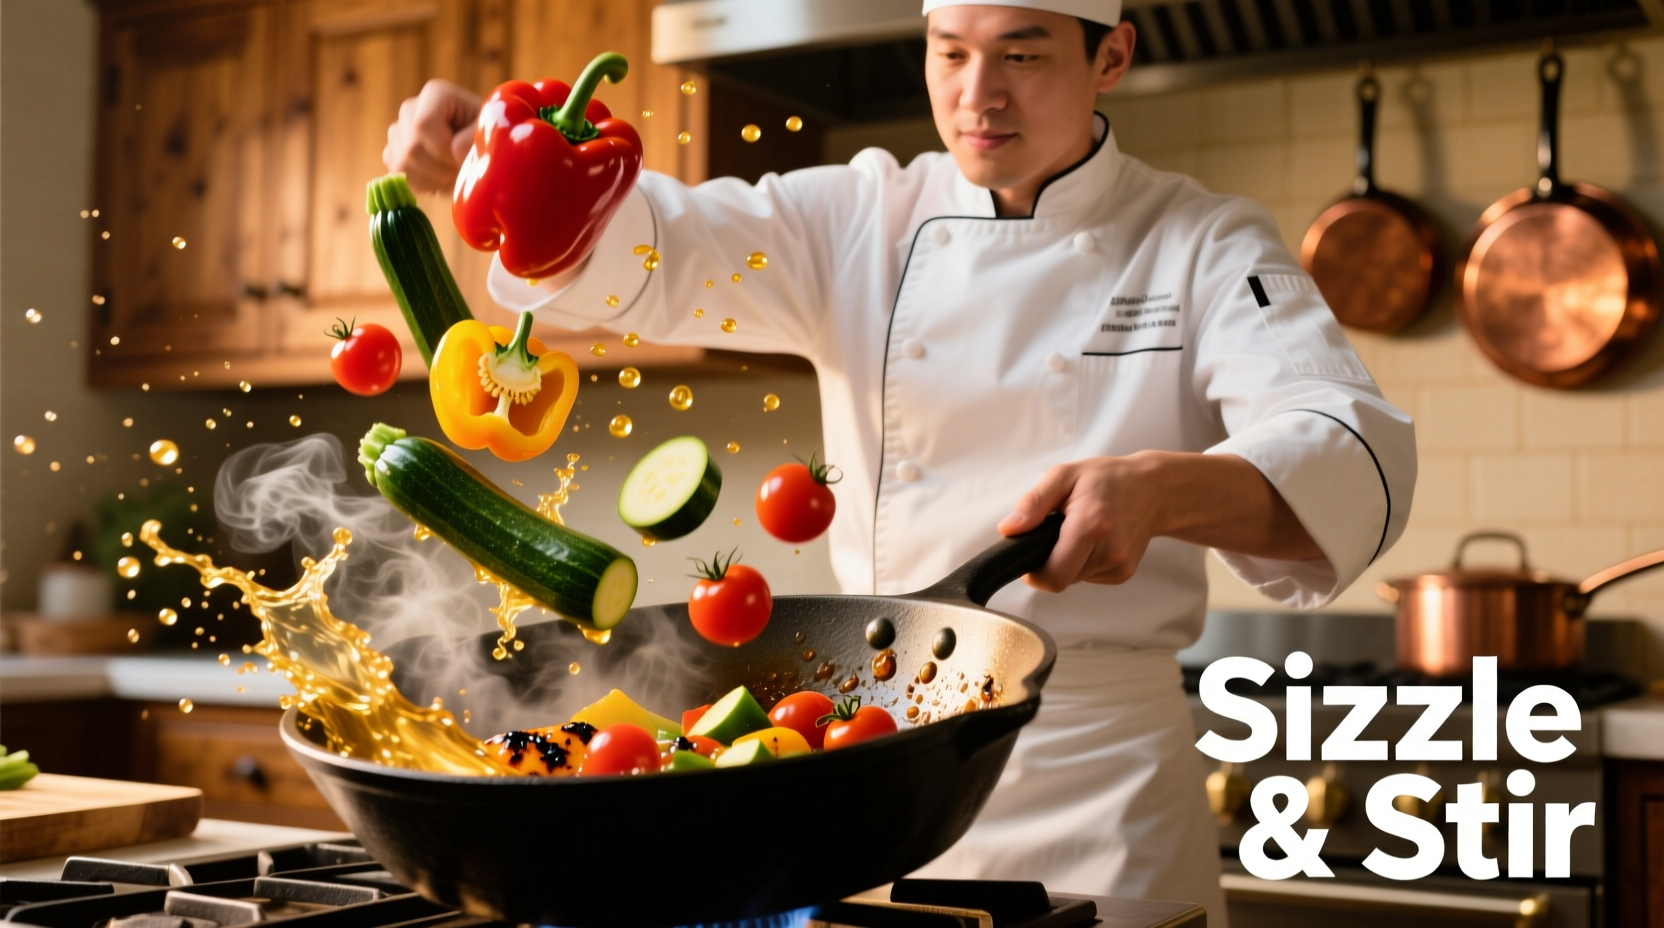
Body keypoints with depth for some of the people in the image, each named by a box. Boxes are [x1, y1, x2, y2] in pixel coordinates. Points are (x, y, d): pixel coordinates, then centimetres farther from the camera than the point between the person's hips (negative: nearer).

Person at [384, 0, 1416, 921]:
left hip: (1097, 772, -2)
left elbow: (1356, 463, -17)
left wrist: (1159, 491, -37)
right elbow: (648, 247, -6)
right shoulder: (865, 221, 5)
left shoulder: (1208, 248, -2)